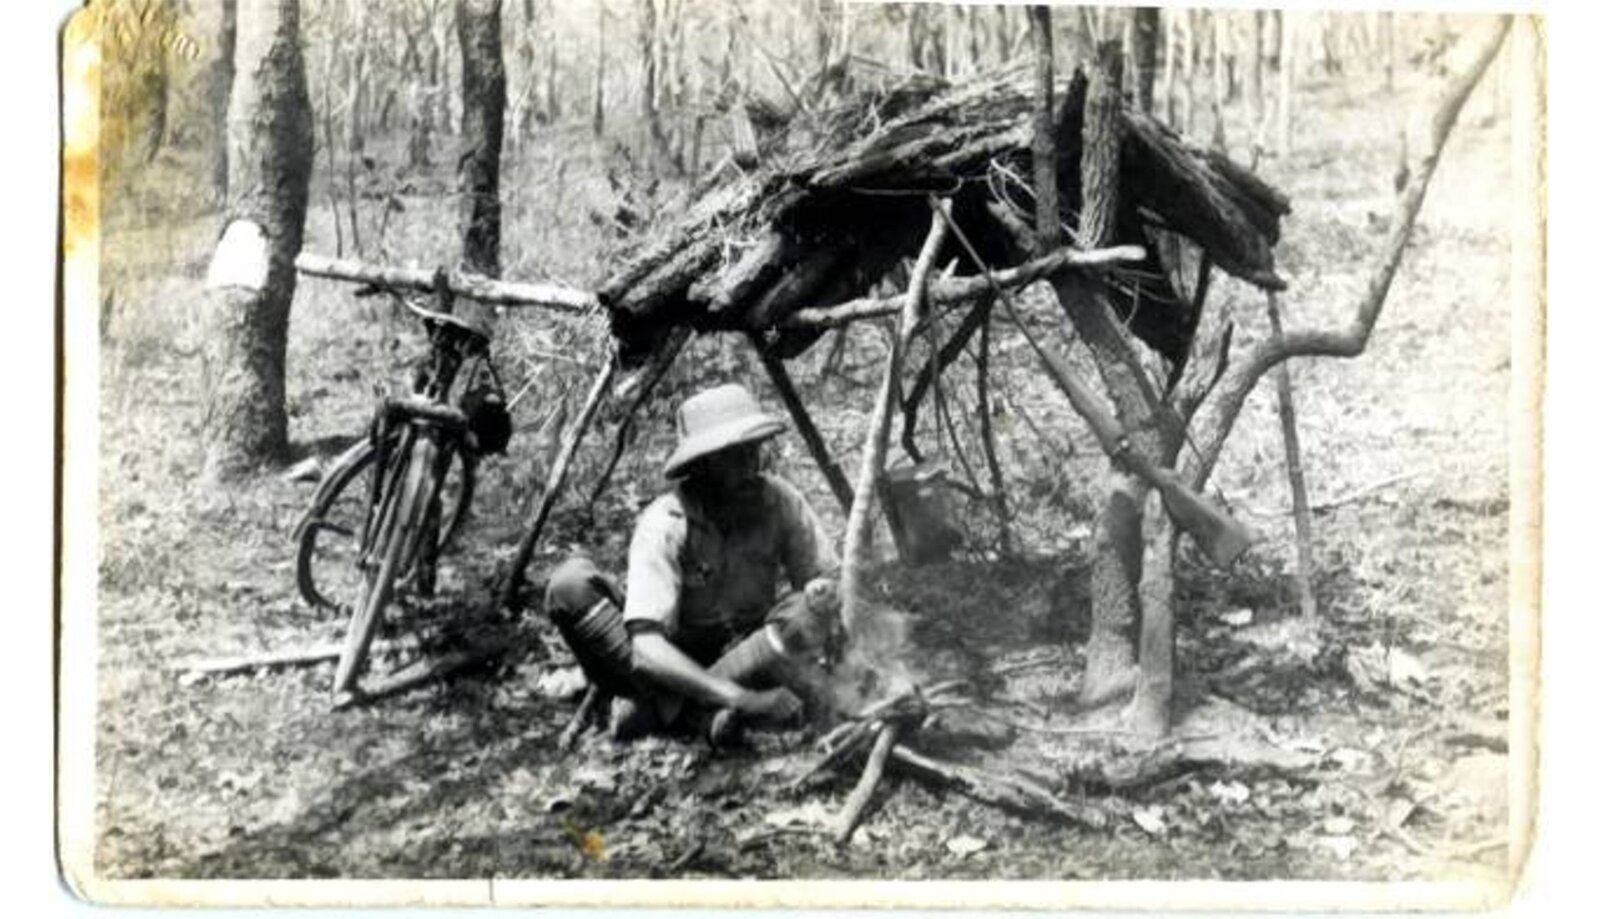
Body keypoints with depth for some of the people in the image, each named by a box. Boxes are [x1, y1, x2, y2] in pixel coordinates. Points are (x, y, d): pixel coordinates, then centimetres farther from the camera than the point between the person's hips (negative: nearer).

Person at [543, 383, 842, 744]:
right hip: (670, 663, -2)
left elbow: (828, 583, -3)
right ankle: (701, 712, -27)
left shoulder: (779, 501, -13)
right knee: (571, 582, -26)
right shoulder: (665, 524, -24)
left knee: (811, 608, -29)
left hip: (745, 656, 3)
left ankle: (658, 708, -23)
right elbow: (647, 648, -33)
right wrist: (738, 697, -44)